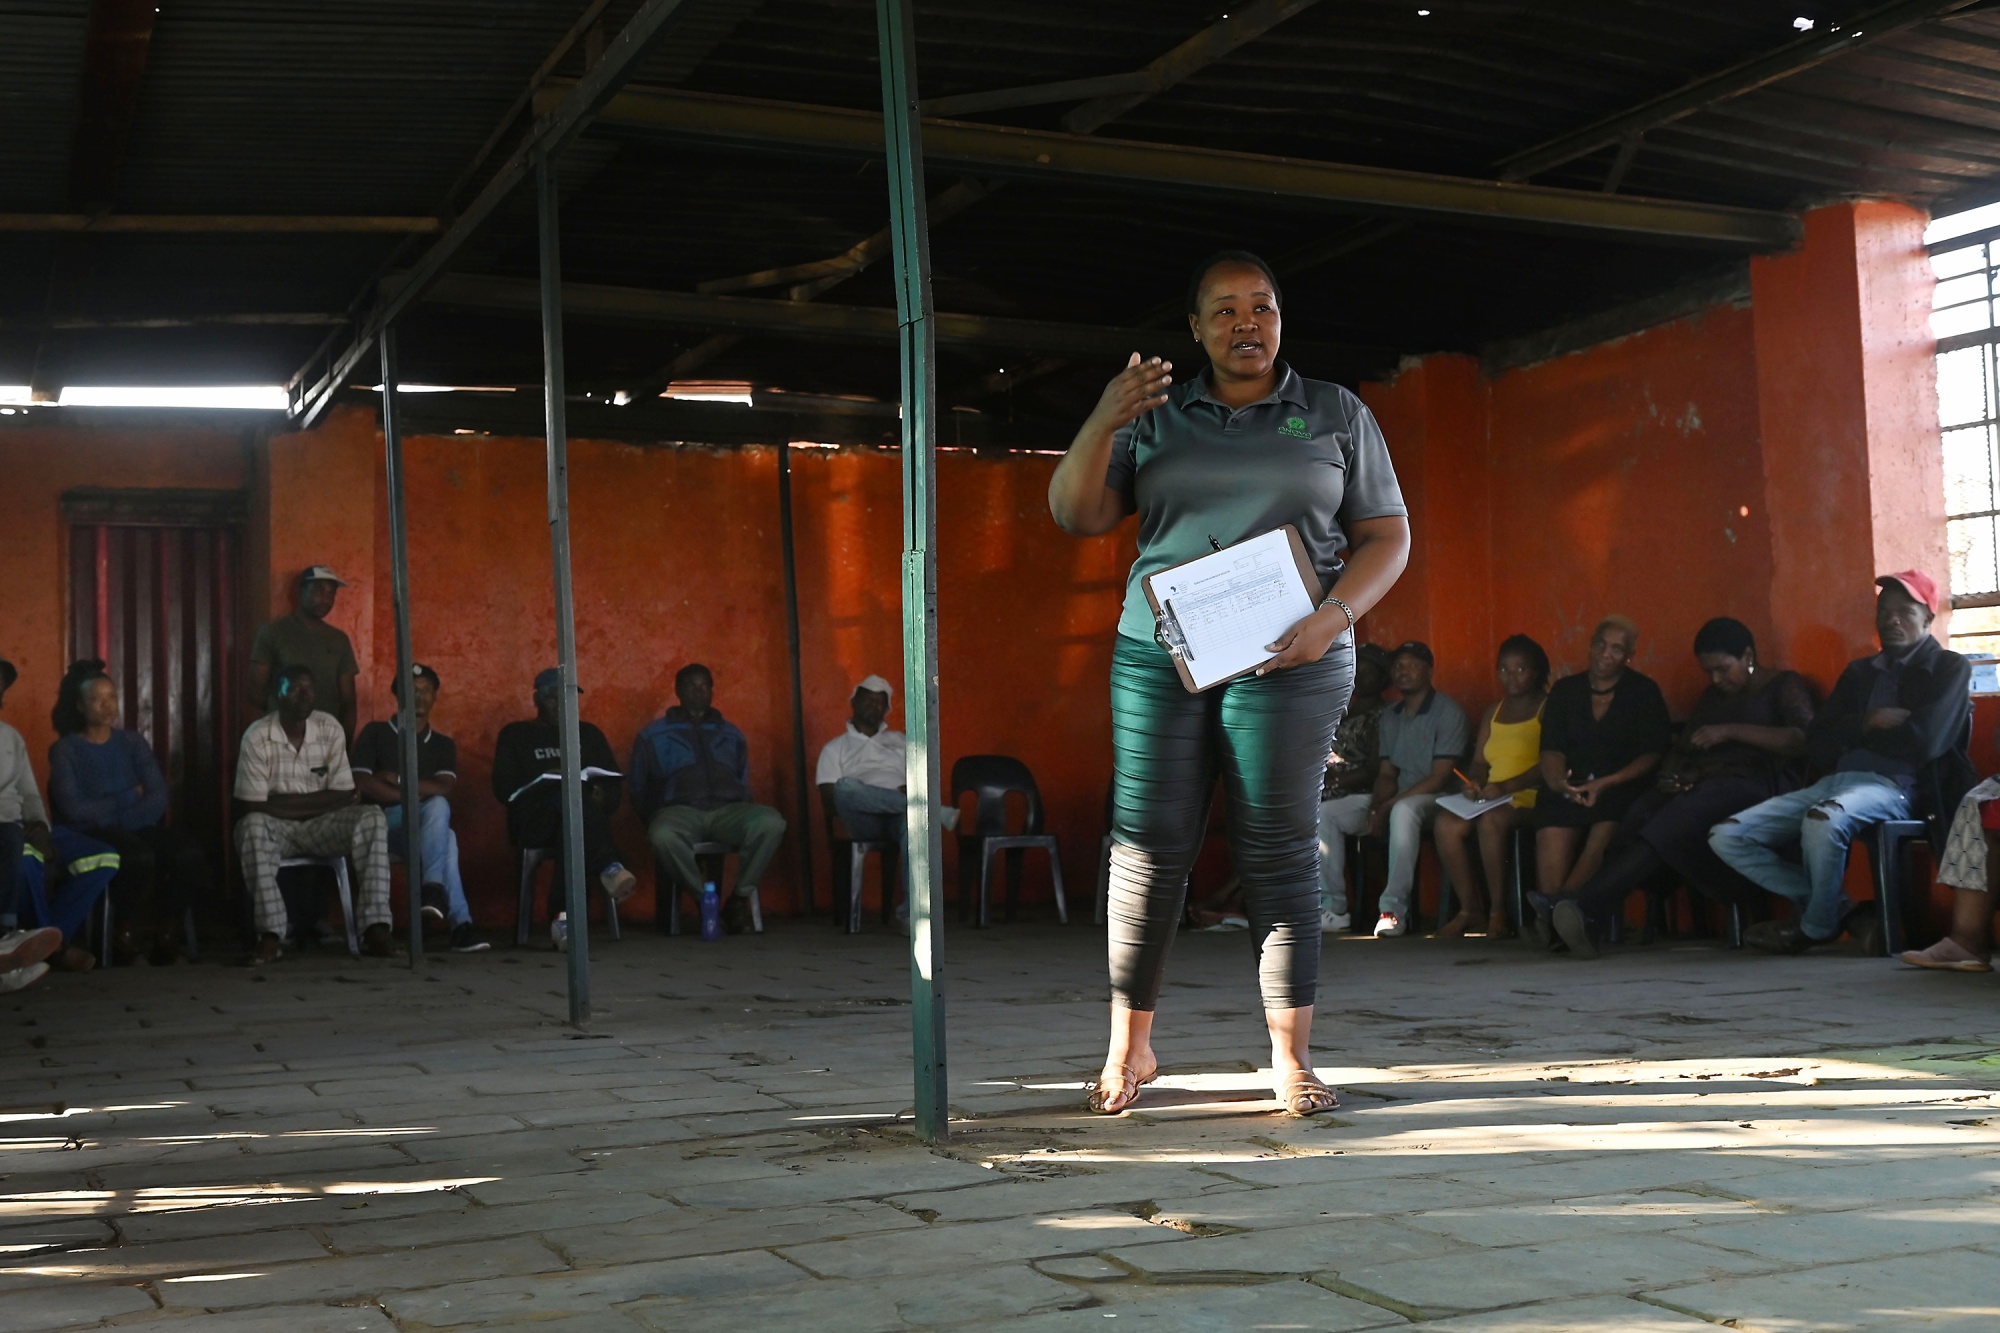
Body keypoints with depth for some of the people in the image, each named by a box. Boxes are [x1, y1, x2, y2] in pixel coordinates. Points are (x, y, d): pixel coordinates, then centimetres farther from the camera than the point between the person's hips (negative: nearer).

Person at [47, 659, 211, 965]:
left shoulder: (133, 742, 14)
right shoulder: (65, 750, 4)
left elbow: (158, 797, 2)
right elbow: (75, 809, -9)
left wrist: (119, 817, -14)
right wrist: (126, 800, -2)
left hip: (138, 829, 4)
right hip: (92, 835, -4)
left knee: (188, 852, -29)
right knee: (139, 856, -37)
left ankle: (167, 930, -10)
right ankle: (125, 933, -13)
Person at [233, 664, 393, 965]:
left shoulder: (330, 729, -3)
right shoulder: (257, 736, -12)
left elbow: (344, 796, -4)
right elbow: (251, 806, -16)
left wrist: (286, 801, -14)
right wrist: (316, 801, -14)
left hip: (320, 826, 3)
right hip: (276, 828, -3)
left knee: (372, 817, -24)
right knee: (252, 826, -37)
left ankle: (375, 928, -32)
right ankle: (271, 935, -36)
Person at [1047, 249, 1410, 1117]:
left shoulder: (1336, 416, 11)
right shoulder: (1155, 417, 12)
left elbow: (1386, 535, 8)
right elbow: (1077, 514, 6)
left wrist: (1331, 618, -9)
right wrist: (1101, 426, -12)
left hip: (1288, 661, -1)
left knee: (1281, 849, -4)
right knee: (1148, 843, -3)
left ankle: (1291, 1057, 2)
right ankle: (1129, 1047, 9)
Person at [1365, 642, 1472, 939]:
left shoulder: (1448, 712, -7)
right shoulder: (1390, 717, 16)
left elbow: (1439, 777, -14)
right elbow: (1387, 773, 13)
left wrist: (1389, 805, -19)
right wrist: (1378, 805, -10)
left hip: (1439, 800, -7)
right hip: (1400, 800, 7)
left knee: (1403, 810, -42)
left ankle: (1395, 908, -42)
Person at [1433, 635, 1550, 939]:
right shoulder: (1493, 712, 24)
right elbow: (1479, 761, 22)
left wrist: (1506, 786, -21)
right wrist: (1474, 783, -2)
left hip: (1530, 798, -6)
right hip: (1492, 798, 6)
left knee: (1491, 821, -36)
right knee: (1447, 824, -22)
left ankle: (1498, 910, -24)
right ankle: (1469, 908, -13)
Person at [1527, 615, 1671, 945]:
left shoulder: (1644, 692, 8)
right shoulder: (1565, 691, 16)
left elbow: (1653, 754, 0)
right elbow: (1552, 749, 7)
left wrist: (1606, 784, -16)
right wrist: (1557, 779, -18)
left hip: (1622, 788, -2)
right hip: (1570, 790, 2)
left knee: (1606, 829, -35)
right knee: (1552, 828, -31)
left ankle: (1554, 906, -45)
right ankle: (1551, 918, -41)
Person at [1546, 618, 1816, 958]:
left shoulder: (1785, 686, 12)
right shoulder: (1712, 697, 30)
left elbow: (1804, 741, -6)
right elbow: (1682, 749, 23)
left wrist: (1732, 731, -12)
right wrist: (1670, 776, -1)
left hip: (1757, 785, -6)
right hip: (1701, 786, 6)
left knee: (1678, 820, -36)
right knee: (1641, 813, -30)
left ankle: (1585, 906, -51)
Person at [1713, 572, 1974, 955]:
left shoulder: (1949, 668, 8)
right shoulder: (1858, 672, 23)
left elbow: (1924, 741, -10)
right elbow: (1818, 750, 12)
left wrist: (1853, 731, 4)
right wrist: (1868, 723, -4)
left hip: (1895, 787, -7)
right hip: (1834, 782, 7)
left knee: (1823, 820, -40)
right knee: (1726, 837, -12)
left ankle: (1817, 926, -13)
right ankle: (1841, 907, -8)